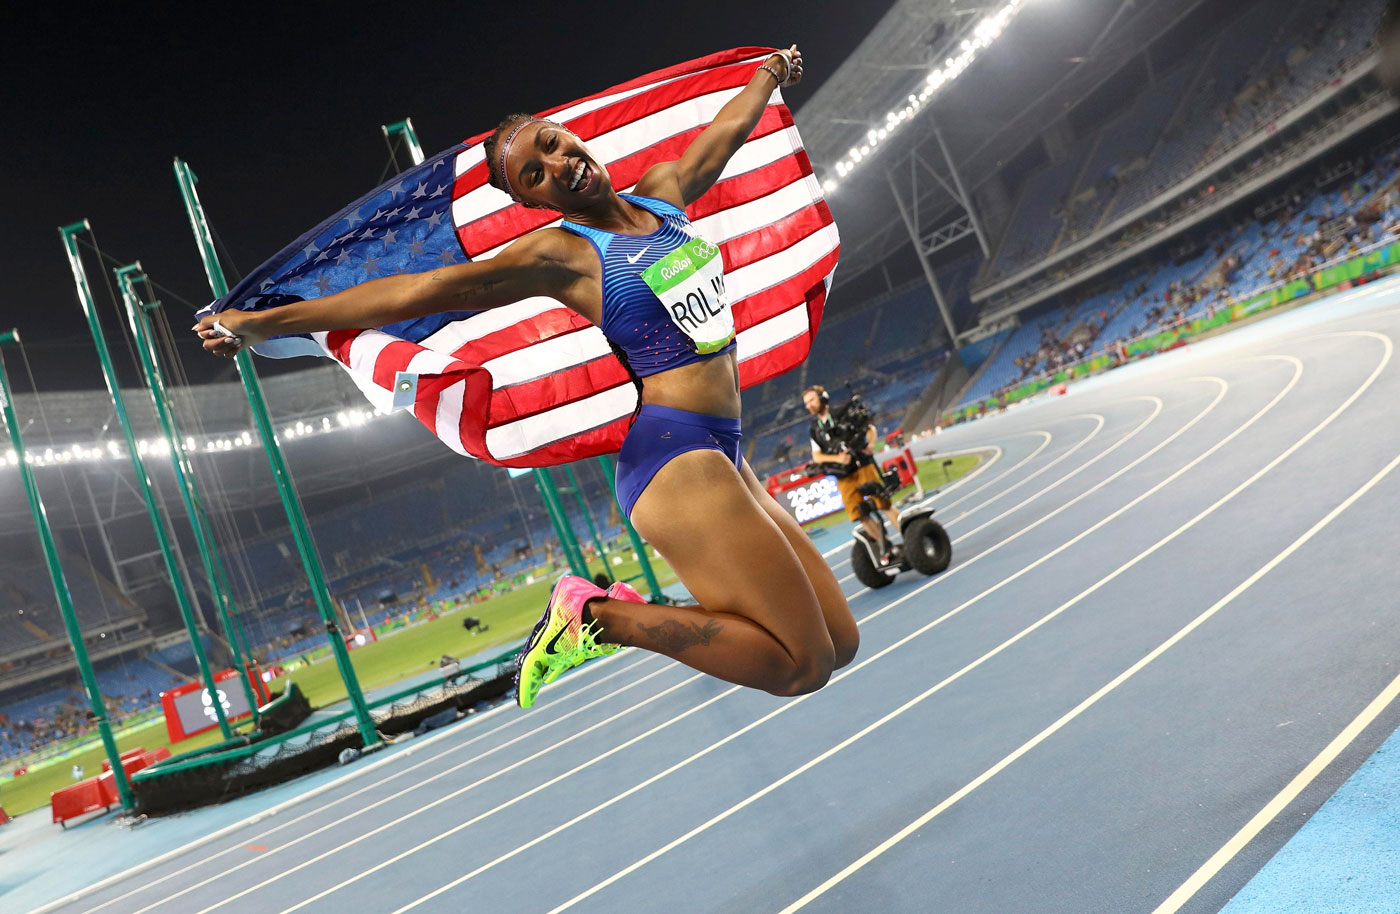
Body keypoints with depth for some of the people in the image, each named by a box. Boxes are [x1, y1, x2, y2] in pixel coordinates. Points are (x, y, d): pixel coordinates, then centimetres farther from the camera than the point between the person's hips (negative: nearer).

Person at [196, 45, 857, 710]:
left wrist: (770, 71, 51)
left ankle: (630, 610, 11)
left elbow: (728, 128, 33)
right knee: (799, 665, -12)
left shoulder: (665, 190, 15)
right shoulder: (561, 253, -4)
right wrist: (263, 322, -10)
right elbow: (420, 290, -8)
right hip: (674, 453, -8)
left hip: (722, 455, 8)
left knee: (839, 642, 8)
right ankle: (594, 615, -5)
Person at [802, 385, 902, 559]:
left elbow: (870, 427, 9)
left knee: (883, 503, -8)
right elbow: (816, 456, 5)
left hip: (863, 465, -3)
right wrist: (837, 458, -13)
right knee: (860, 514, -2)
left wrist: (871, 444, -11)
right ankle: (886, 545, 10)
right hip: (843, 476, 3)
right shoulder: (814, 429, 13)